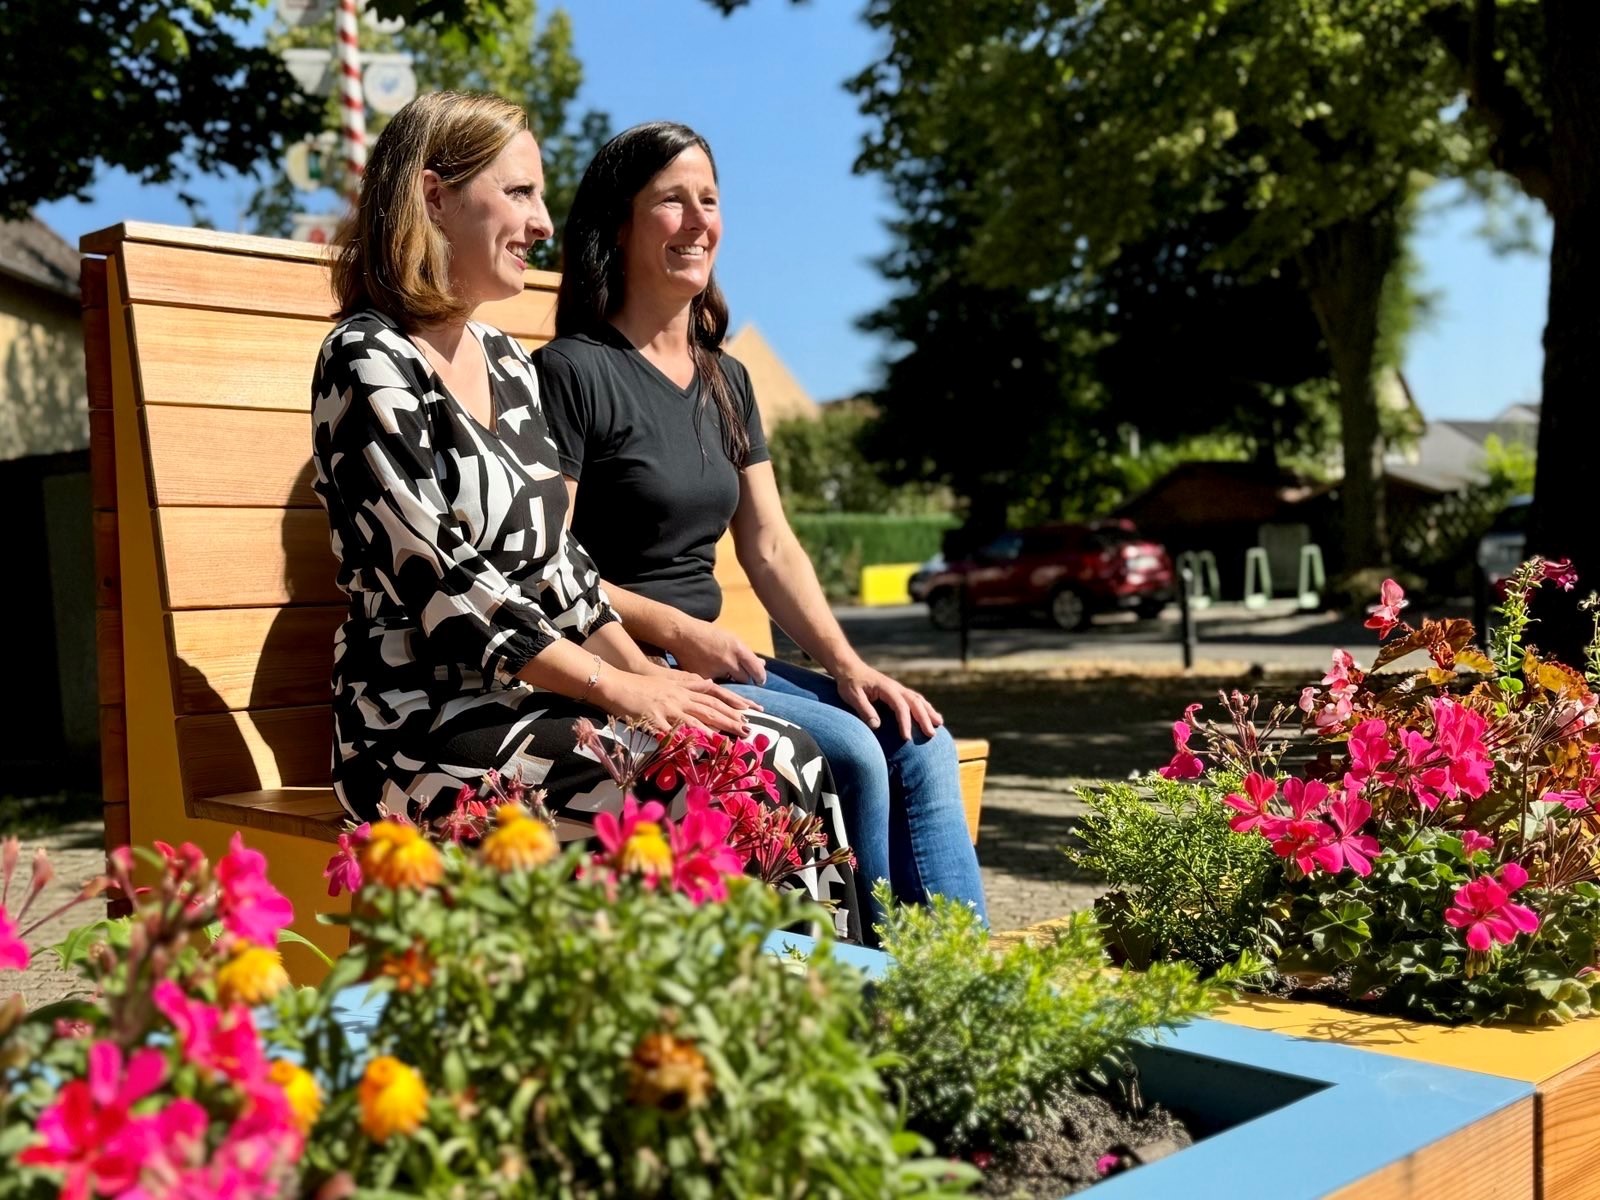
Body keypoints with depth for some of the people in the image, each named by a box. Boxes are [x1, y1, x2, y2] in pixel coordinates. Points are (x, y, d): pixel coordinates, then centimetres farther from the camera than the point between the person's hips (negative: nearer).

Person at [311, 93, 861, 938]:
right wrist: (618, 689, -16)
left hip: (530, 700, 7)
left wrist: (644, 672, 1)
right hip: (423, 729, -7)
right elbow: (442, 583, -16)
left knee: (789, 756, -14)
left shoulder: (507, 361, 16)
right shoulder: (369, 365, -8)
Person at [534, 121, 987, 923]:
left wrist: (847, 664, -1)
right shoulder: (571, 373, -8)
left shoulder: (725, 381, 15)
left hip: (710, 661, 7)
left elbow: (771, 548, 12)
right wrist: (677, 632, -19)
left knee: (917, 741, -9)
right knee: (846, 753, -22)